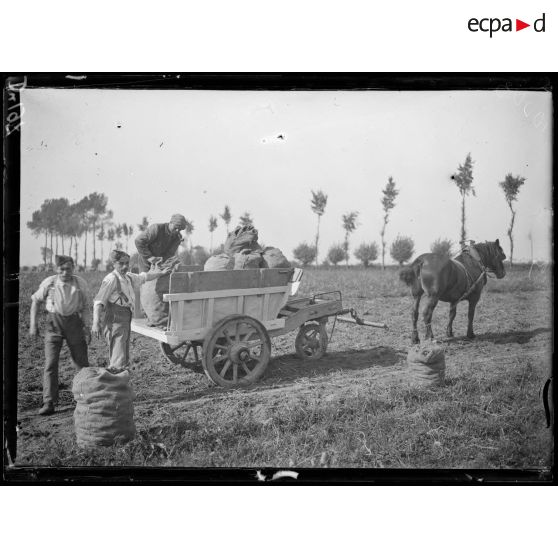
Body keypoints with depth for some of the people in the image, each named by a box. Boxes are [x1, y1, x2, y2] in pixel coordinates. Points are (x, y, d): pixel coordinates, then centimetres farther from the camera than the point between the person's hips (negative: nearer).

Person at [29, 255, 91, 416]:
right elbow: (35, 301, 6)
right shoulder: (49, 283, -7)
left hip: (74, 322, 1)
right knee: (50, 363, -6)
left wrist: (86, 327, -1)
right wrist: (33, 325, 2)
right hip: (54, 323, -1)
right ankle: (49, 403, -1)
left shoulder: (81, 283, -5)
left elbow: (85, 307, 5)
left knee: (81, 362, 9)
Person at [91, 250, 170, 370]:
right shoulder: (111, 279, -13)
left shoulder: (128, 277, 13)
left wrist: (161, 273, 43)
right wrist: (96, 323, -30)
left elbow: (144, 277, 31)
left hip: (125, 323, 9)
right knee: (118, 364, -17)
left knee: (125, 362, 13)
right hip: (116, 323, -9)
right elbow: (98, 301, -20)